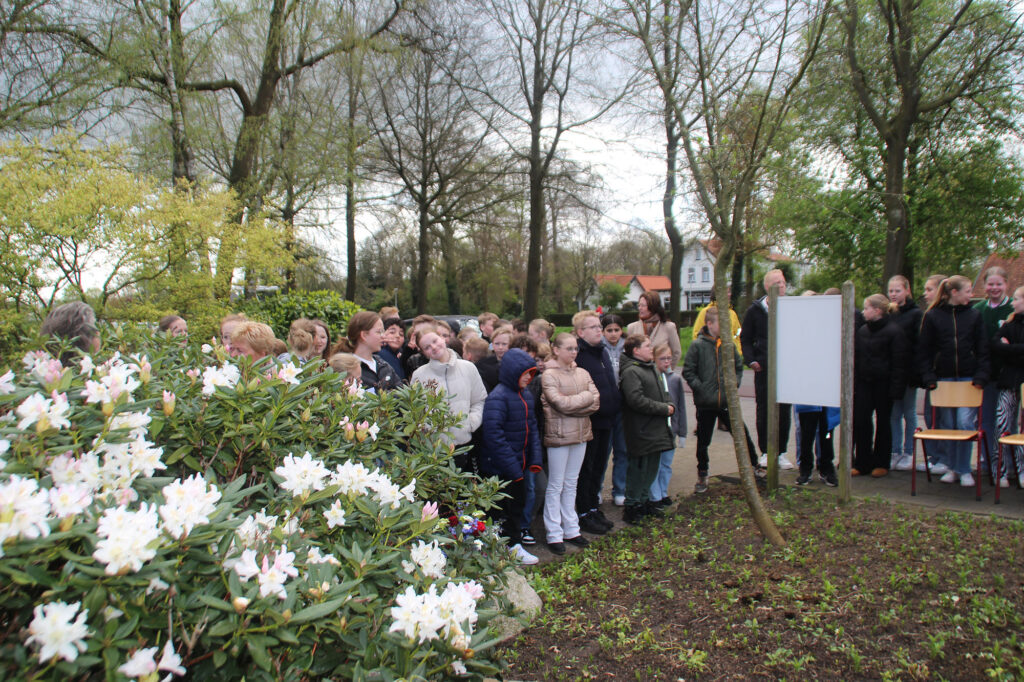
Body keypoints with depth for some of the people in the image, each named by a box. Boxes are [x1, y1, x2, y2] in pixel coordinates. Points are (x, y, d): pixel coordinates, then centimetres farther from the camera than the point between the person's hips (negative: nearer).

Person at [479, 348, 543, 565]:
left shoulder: (526, 395, 6)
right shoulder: (498, 397, -19)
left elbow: (532, 427, 12)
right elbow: (493, 435, -23)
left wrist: (535, 458, 1)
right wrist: (512, 467, -22)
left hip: (518, 464, 8)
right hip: (500, 466, -8)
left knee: (518, 501, 17)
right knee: (503, 508, 4)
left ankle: (514, 544, 32)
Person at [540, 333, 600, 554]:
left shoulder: (583, 374, 8)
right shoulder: (549, 375, -9)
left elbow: (596, 402, -1)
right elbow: (561, 403, -20)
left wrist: (572, 405, -14)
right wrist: (586, 397, -8)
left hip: (580, 434, 6)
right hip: (559, 434, -6)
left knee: (571, 484, 15)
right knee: (555, 485, 3)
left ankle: (571, 529, 24)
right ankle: (554, 534, 11)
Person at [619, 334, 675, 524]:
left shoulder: (652, 368, 15)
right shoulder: (631, 371, -16)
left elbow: (663, 392, 25)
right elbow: (636, 400, -25)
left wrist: (669, 405, 3)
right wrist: (664, 409, -17)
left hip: (656, 429, 9)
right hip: (641, 431, -9)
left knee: (652, 468, 17)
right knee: (639, 468, -2)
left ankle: (644, 501, 30)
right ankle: (632, 506, 10)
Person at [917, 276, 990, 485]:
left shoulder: (974, 316, 6)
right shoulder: (932, 316, 2)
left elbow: (982, 349, 5)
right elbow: (923, 350, 2)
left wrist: (980, 376, -6)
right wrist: (928, 377, -6)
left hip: (968, 379, 0)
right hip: (943, 379, 0)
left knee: (965, 424, -7)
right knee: (947, 426, 6)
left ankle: (964, 470, 5)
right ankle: (951, 467, 18)